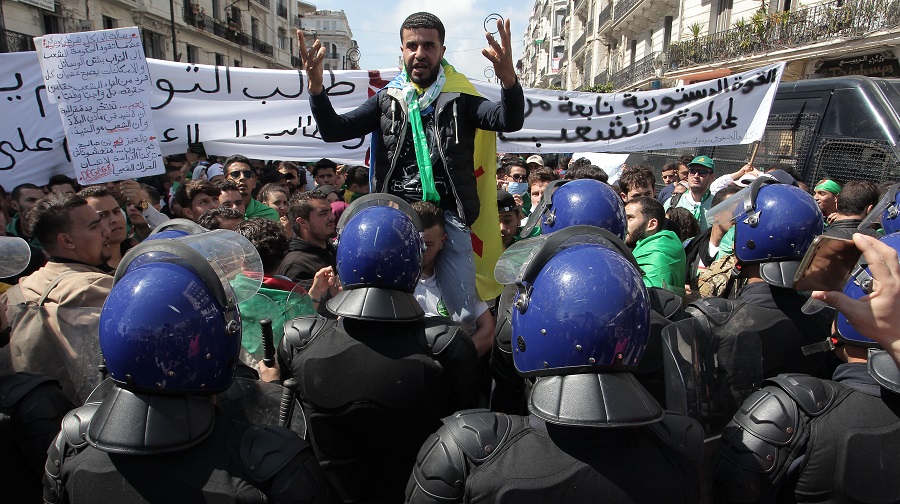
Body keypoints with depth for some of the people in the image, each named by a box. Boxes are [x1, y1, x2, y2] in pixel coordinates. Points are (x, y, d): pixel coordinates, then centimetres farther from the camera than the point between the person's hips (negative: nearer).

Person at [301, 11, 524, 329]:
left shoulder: (460, 97, 4)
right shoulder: (387, 99, 10)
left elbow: (509, 121, -12)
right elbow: (333, 131, 4)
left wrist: (508, 78, -33)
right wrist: (316, 87, -16)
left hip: (449, 217, -2)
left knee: (466, 310, 0)